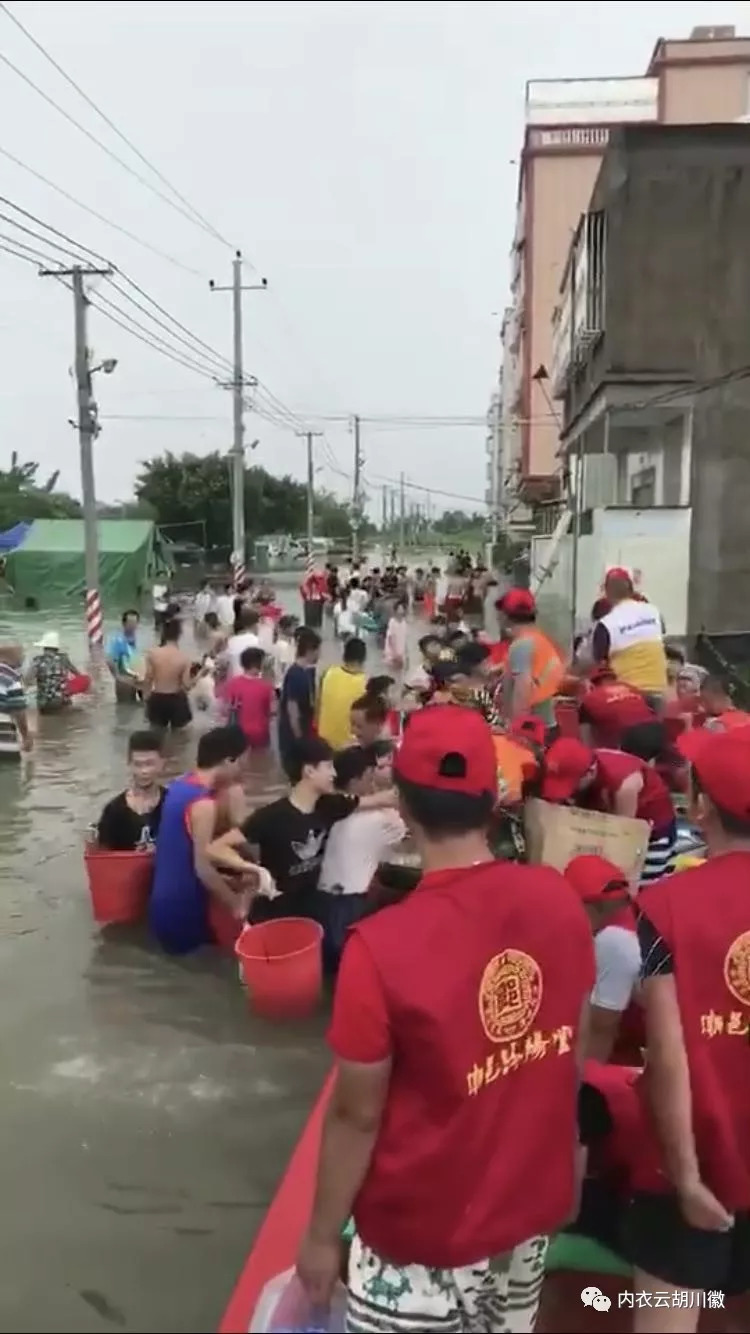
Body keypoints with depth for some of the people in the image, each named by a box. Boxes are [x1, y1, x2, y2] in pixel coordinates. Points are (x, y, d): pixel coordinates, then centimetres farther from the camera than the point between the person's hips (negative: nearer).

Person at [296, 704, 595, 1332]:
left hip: (427, 1234, -4)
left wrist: (322, 1235, -2)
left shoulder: (382, 946, -29)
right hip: (536, 1207, 5)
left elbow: (356, 1116, -19)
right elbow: (574, 1051, 0)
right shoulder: (559, 899, -14)